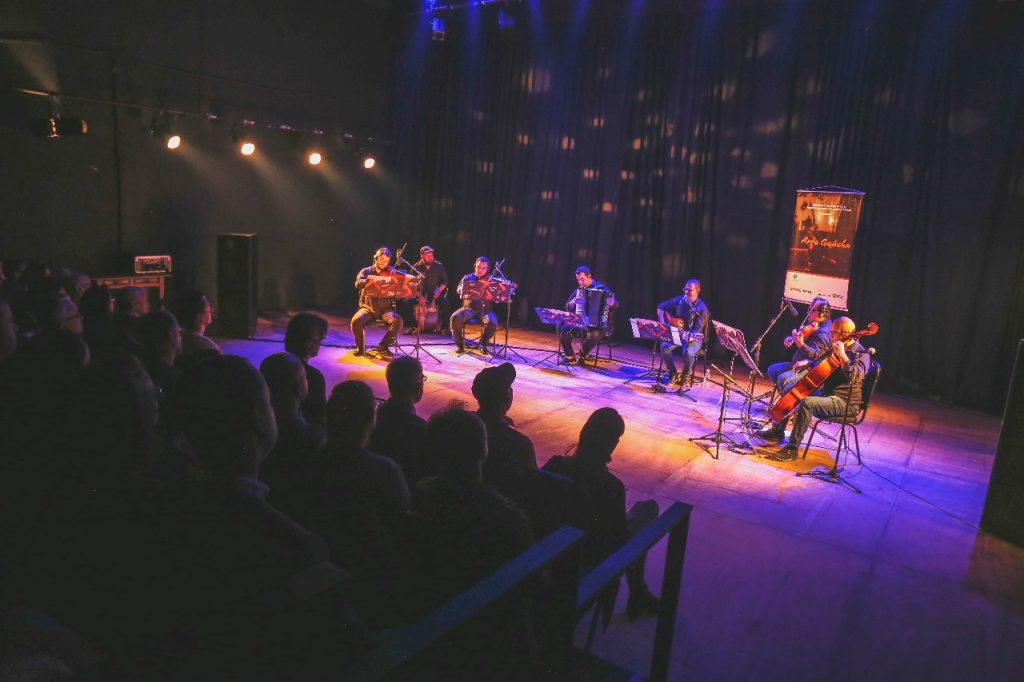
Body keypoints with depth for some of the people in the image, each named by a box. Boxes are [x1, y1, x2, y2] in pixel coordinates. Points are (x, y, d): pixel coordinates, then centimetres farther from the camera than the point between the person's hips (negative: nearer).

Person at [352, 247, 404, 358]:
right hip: (368, 307, -1)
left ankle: (383, 346, -8)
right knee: (356, 320, -31)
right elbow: (358, 283, -15)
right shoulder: (366, 271, 6)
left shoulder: (390, 273, 8)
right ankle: (360, 347, -4)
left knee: (398, 320, -28)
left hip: (385, 308, 1)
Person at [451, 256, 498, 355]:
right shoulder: (468, 278, 10)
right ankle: (460, 344, -8)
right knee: (455, 317, -28)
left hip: (485, 309, -1)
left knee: (492, 321, -32)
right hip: (469, 307, 1)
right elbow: (459, 290, -4)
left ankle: (483, 344, -6)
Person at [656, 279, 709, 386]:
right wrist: (662, 323, -2)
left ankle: (686, 376, -4)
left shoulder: (702, 308, -13)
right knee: (665, 346, -25)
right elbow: (661, 307, 9)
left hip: (694, 338, -4)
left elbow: (698, 329, -17)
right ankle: (673, 374, -6)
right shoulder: (679, 300, -2)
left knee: (688, 352, -34)